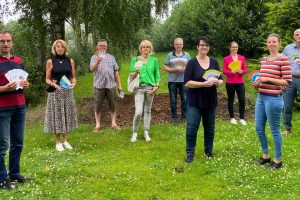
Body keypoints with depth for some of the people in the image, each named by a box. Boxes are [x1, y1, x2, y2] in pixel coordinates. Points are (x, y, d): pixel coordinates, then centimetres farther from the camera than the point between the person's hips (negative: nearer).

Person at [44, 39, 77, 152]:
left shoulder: (70, 61, 6)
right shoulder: (50, 62, -2)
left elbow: (73, 77, 11)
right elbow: (47, 79, 0)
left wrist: (73, 83, -10)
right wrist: (54, 84, -19)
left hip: (68, 91, 3)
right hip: (55, 92, -3)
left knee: (67, 114, 7)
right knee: (57, 114, 1)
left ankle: (65, 140, 20)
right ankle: (58, 142, 11)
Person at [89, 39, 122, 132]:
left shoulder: (111, 57, 14)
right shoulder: (94, 57, 6)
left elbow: (116, 71, 13)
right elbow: (92, 69, -12)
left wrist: (119, 84, 9)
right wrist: (97, 62, -32)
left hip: (111, 84, 2)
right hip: (99, 85, -2)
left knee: (112, 105, 5)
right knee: (97, 106, 3)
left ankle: (114, 123, 15)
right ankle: (97, 125, 12)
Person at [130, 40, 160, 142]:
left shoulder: (154, 60, 8)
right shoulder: (135, 59, 5)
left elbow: (157, 75, 9)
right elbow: (132, 76, 4)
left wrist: (156, 86, -4)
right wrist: (136, 71, -16)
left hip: (150, 88, 2)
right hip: (139, 88, -2)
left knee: (148, 111, 8)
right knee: (138, 112, -11)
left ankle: (146, 133, 20)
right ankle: (135, 133, 6)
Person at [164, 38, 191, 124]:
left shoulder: (187, 55, 10)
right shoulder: (170, 55, 7)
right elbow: (165, 67, 3)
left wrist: (185, 69, -12)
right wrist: (173, 70, -14)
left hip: (183, 81, 1)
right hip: (172, 81, 0)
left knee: (184, 99, 2)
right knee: (173, 100, 4)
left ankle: (184, 117, 13)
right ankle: (174, 117, 14)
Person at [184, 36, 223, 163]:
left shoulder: (214, 62, 7)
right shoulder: (192, 63, -6)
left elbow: (221, 80, 10)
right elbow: (187, 83, -14)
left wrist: (218, 82, -14)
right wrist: (203, 84, -25)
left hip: (210, 101, 4)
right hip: (195, 101, -4)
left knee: (210, 128, 12)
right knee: (191, 127, -6)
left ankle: (208, 151, 27)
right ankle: (190, 153, 7)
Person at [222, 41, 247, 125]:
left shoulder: (242, 58, 7)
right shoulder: (226, 59, -1)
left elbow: (245, 70, 6)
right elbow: (224, 71, -4)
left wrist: (241, 71, -15)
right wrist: (231, 72, -21)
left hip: (240, 82, 2)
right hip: (230, 83, -2)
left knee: (242, 100, -3)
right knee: (231, 100, 6)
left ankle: (242, 118, 5)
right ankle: (232, 118, 17)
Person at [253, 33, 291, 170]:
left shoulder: (283, 59, -10)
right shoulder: (264, 59, 12)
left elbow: (288, 82, -14)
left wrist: (268, 79, -19)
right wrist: (258, 82, 3)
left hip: (274, 99, -7)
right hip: (261, 97, 8)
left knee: (275, 130, 3)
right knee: (259, 128, 13)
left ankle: (278, 160, 20)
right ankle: (265, 155, 31)